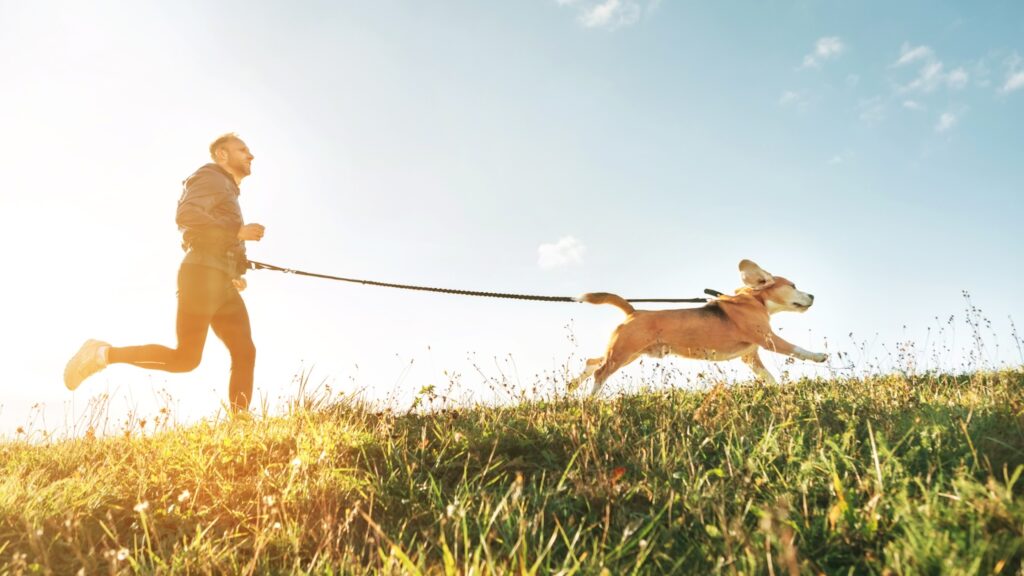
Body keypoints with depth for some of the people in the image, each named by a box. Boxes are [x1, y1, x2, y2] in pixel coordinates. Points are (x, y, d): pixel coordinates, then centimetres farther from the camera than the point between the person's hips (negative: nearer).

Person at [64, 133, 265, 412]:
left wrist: (233, 273, 17)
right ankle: (104, 353, 0)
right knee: (186, 358, -12)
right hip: (203, 274, -9)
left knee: (245, 353, -4)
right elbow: (186, 215, -17)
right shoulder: (211, 178, 2)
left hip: (222, 283, 9)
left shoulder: (227, 192, 30)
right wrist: (236, 230, -17)